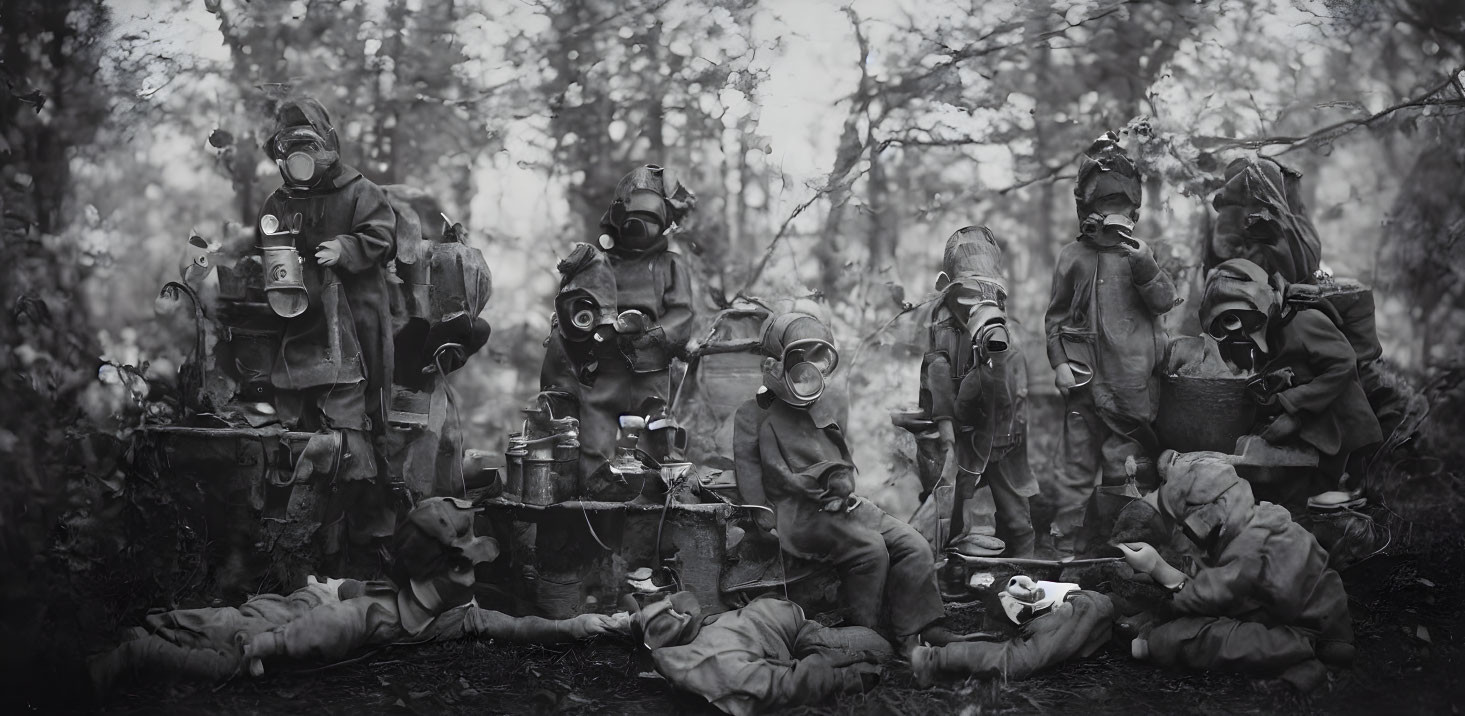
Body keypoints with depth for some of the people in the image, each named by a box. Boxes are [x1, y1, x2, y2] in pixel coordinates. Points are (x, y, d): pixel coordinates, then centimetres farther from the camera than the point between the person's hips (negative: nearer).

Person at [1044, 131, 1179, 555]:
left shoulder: (1138, 253, 10)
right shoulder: (1073, 257, 7)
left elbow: (1165, 302, -3)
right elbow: (1055, 317, 11)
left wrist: (1142, 261, -15)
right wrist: (1059, 361, -2)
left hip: (1131, 386, 1)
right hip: (1085, 380, -1)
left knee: (1126, 469, 4)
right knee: (1078, 467, -1)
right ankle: (1065, 548, 4)